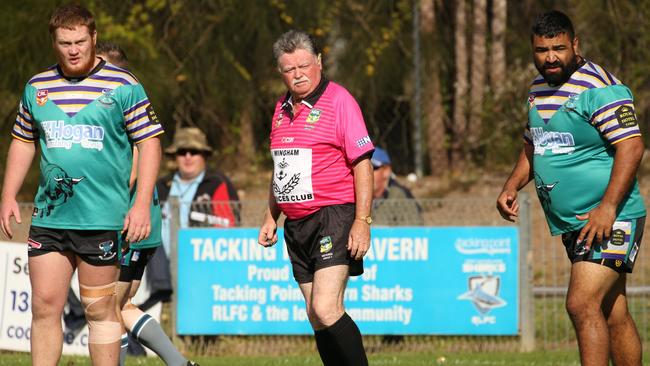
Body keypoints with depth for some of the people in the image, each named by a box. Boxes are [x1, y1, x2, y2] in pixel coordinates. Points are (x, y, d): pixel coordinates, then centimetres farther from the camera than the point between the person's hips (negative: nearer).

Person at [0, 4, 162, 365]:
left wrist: (142, 204, -9)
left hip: (101, 219, -4)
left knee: (99, 309, 0)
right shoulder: (37, 87, 11)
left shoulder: (123, 87, -2)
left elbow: (149, 144, -2)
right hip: (48, 217, 4)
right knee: (44, 306, 1)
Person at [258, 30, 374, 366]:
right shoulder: (282, 109, 15)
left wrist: (362, 221, -17)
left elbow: (362, 164, -11)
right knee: (317, 317, 6)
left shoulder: (338, 101, -8)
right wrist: (271, 218, 22)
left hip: (334, 216, -8)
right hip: (297, 225, 8)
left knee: (326, 309, -20)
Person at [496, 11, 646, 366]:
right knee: (612, 315, 11)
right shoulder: (538, 90, 13)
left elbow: (631, 147, -20)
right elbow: (533, 146, 27)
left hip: (608, 220, -9)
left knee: (582, 305, -19)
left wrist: (608, 208, -27)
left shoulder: (599, 88, -13)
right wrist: (512, 187, 10)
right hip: (570, 225, 9)